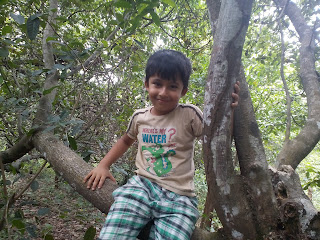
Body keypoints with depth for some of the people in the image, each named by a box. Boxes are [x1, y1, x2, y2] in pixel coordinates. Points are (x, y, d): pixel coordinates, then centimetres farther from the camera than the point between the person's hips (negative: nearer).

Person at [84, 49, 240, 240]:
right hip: (142, 186, 2)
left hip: (178, 198, -1)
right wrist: (104, 165, 18)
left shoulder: (190, 115, -6)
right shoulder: (139, 117, 6)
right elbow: (126, 140, 25)